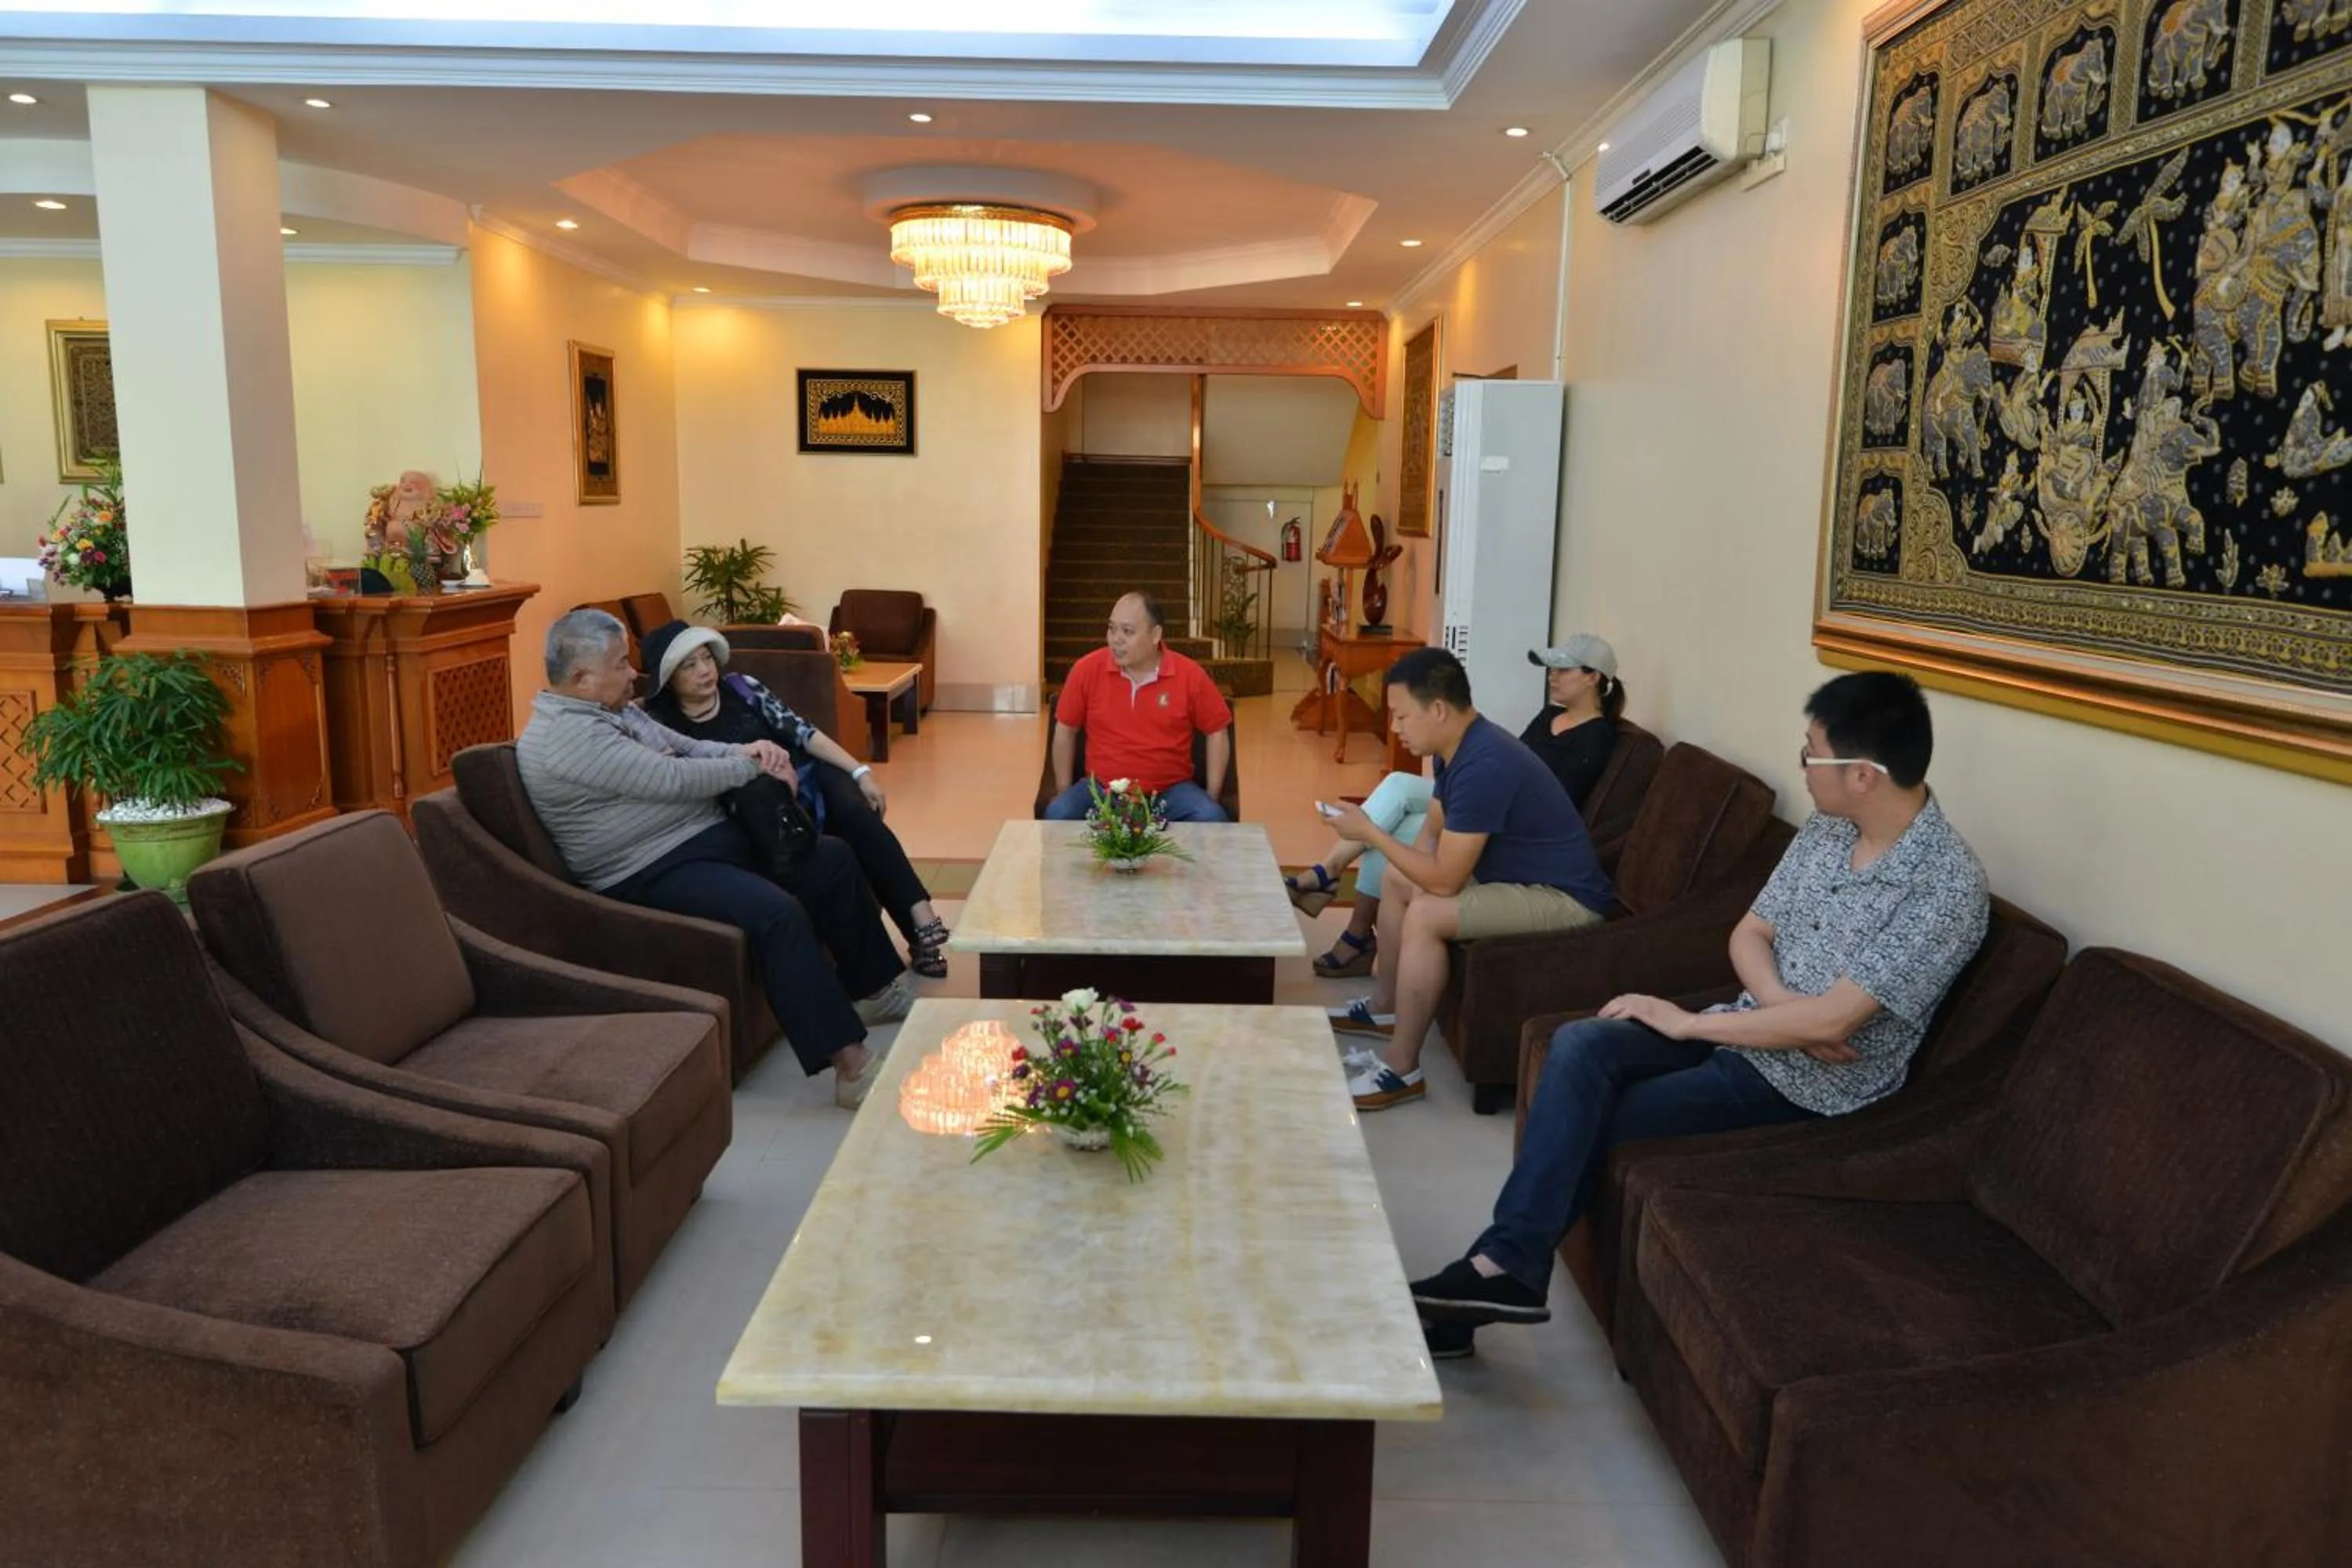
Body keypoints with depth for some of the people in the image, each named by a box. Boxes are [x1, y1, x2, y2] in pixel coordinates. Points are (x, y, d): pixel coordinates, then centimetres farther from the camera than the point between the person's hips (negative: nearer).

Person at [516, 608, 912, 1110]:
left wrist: (742, 750, -3)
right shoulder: (565, 736, -18)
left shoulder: (617, 711, 13)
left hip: (713, 836, 11)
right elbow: (671, 779, -22)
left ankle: (875, 988, 23)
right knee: (778, 914, -32)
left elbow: (688, 747, 19)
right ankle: (852, 1065, -33)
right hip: (654, 875, -11)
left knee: (832, 859, 9)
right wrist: (752, 766, -9)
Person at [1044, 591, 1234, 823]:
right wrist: (1064, 793, 5)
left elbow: (1217, 732, 4)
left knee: (1212, 820, -27)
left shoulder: (1190, 676, -6)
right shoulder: (1087, 669, -5)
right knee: (1057, 815, -26)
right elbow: (1065, 731, 6)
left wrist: (1212, 796, 0)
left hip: (1171, 790, 0)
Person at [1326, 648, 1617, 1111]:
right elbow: (1434, 830, 14)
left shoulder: (1483, 765, -30)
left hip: (1564, 899, -11)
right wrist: (1411, 875, -4)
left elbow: (1443, 881, -28)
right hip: (1517, 874, 11)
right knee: (1397, 881, 15)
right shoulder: (1460, 746, 1)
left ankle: (1401, 1069, -14)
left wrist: (1369, 832, -19)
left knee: (1426, 914, -26)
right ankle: (1384, 1007, 30)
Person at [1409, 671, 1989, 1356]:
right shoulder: (1827, 827, 3)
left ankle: (1506, 1265, 1)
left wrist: (1685, 1022, -18)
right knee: (1580, 1047, -19)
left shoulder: (1949, 885, -22)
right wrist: (1785, 1005, -14)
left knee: (1585, 1120, -16)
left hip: (1815, 1082, -7)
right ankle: (1505, 1264, -20)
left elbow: (1830, 1023, -26)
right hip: (1753, 1027, 7)